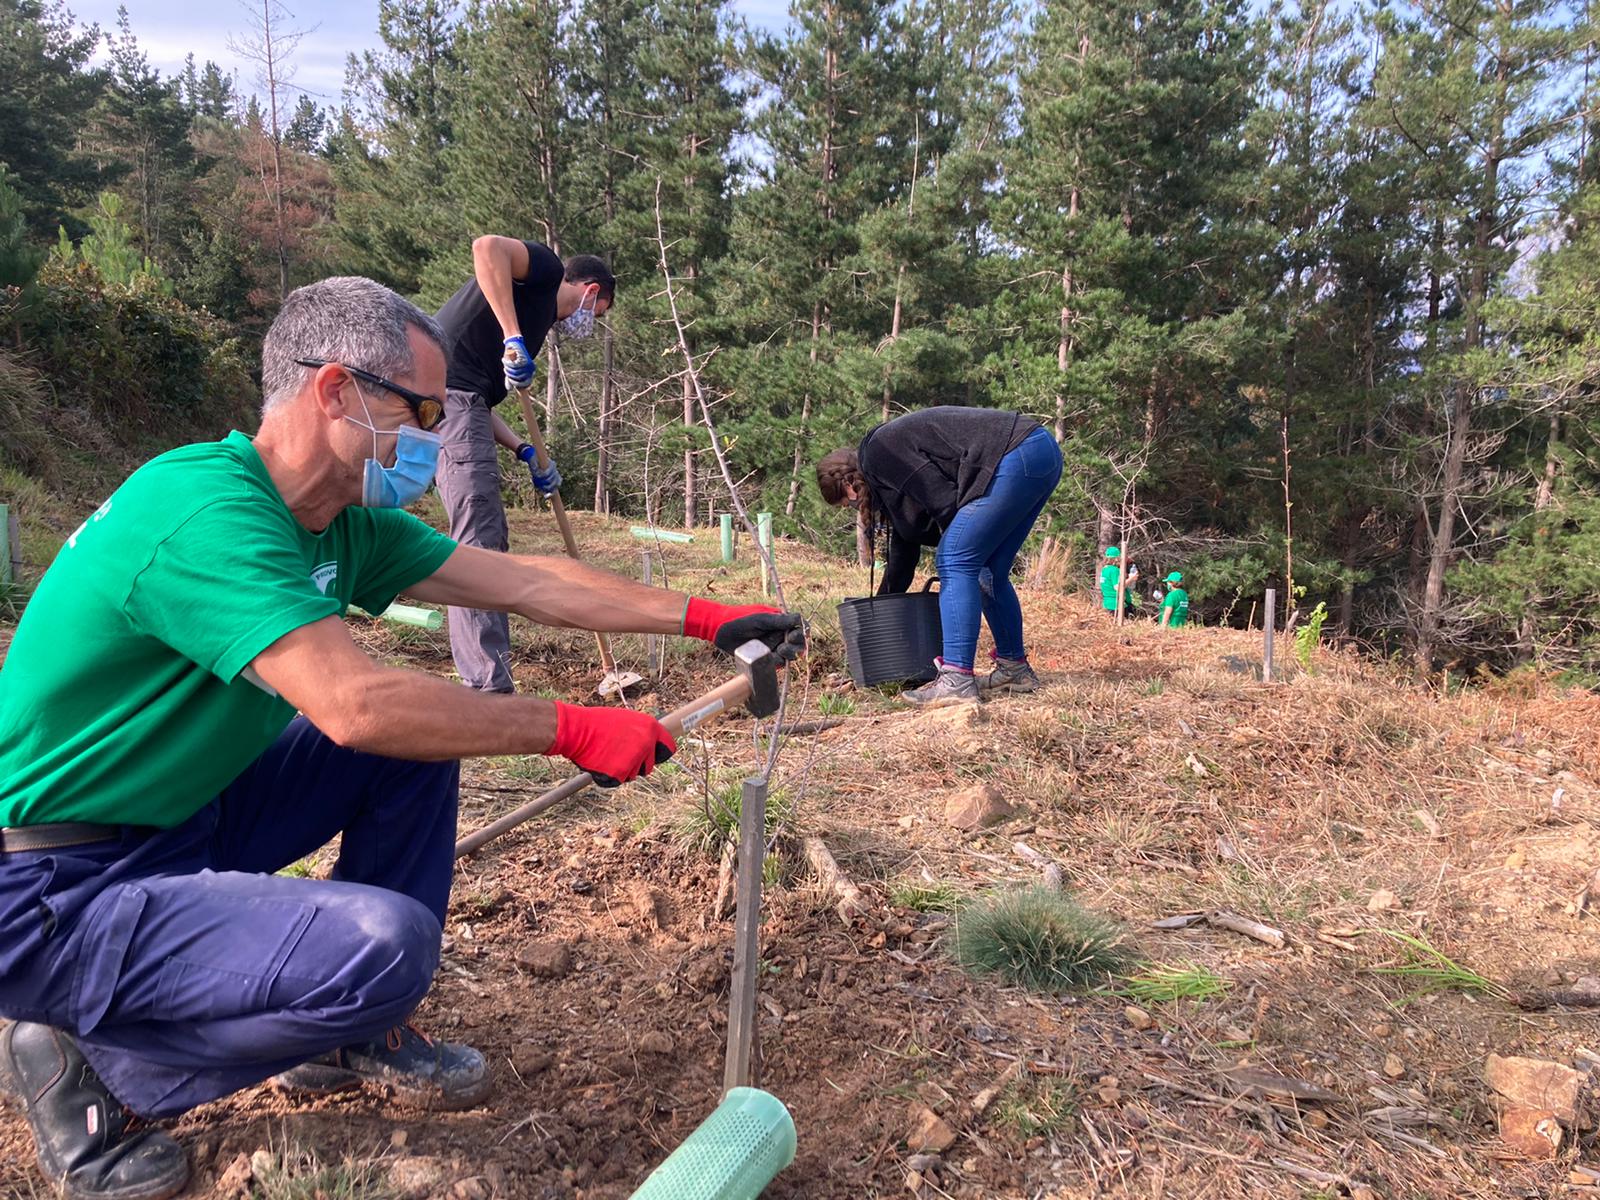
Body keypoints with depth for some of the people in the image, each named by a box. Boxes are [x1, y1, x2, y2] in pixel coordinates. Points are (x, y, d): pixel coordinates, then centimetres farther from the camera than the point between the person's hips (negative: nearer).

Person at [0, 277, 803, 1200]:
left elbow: (530, 583, 1)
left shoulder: (348, 525, 1)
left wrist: (707, 619, 0)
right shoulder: (206, 509, -27)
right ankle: (94, 1069, -1)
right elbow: (354, 705, -35)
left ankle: (356, 1033, 13)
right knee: (387, 944, -28)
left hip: (182, 816, 9)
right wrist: (573, 731, -26)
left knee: (422, 729, 2)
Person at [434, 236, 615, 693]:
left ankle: (483, 683, 20)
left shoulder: (539, 317, 29)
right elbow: (487, 247, -17)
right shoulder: (544, 269, 6)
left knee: (490, 539, 14)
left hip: (459, 401, 10)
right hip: (448, 394, -10)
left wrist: (525, 453, 16)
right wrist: (513, 336, -20)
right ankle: (488, 689, -14)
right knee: (478, 544, -13)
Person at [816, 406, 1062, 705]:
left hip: (1016, 456, -10)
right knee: (988, 572, 15)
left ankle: (957, 681, -15)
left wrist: (958, 542, 6)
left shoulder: (879, 451, -5)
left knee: (955, 563, -11)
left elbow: (943, 499, -13)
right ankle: (1015, 669, 23)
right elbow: (905, 541, 33)